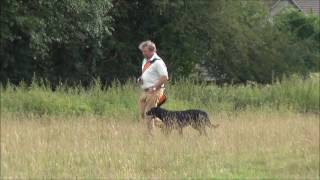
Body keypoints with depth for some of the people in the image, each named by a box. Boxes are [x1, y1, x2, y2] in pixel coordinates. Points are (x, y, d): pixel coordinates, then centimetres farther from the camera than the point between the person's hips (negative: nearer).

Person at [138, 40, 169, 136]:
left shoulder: (157, 62, -14)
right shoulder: (145, 61, 15)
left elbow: (165, 77, -20)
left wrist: (154, 87, -21)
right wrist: (140, 79, 7)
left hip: (154, 92, -9)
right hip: (145, 91, 9)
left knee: (149, 115, -8)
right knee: (142, 113, 8)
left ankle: (151, 134, -1)